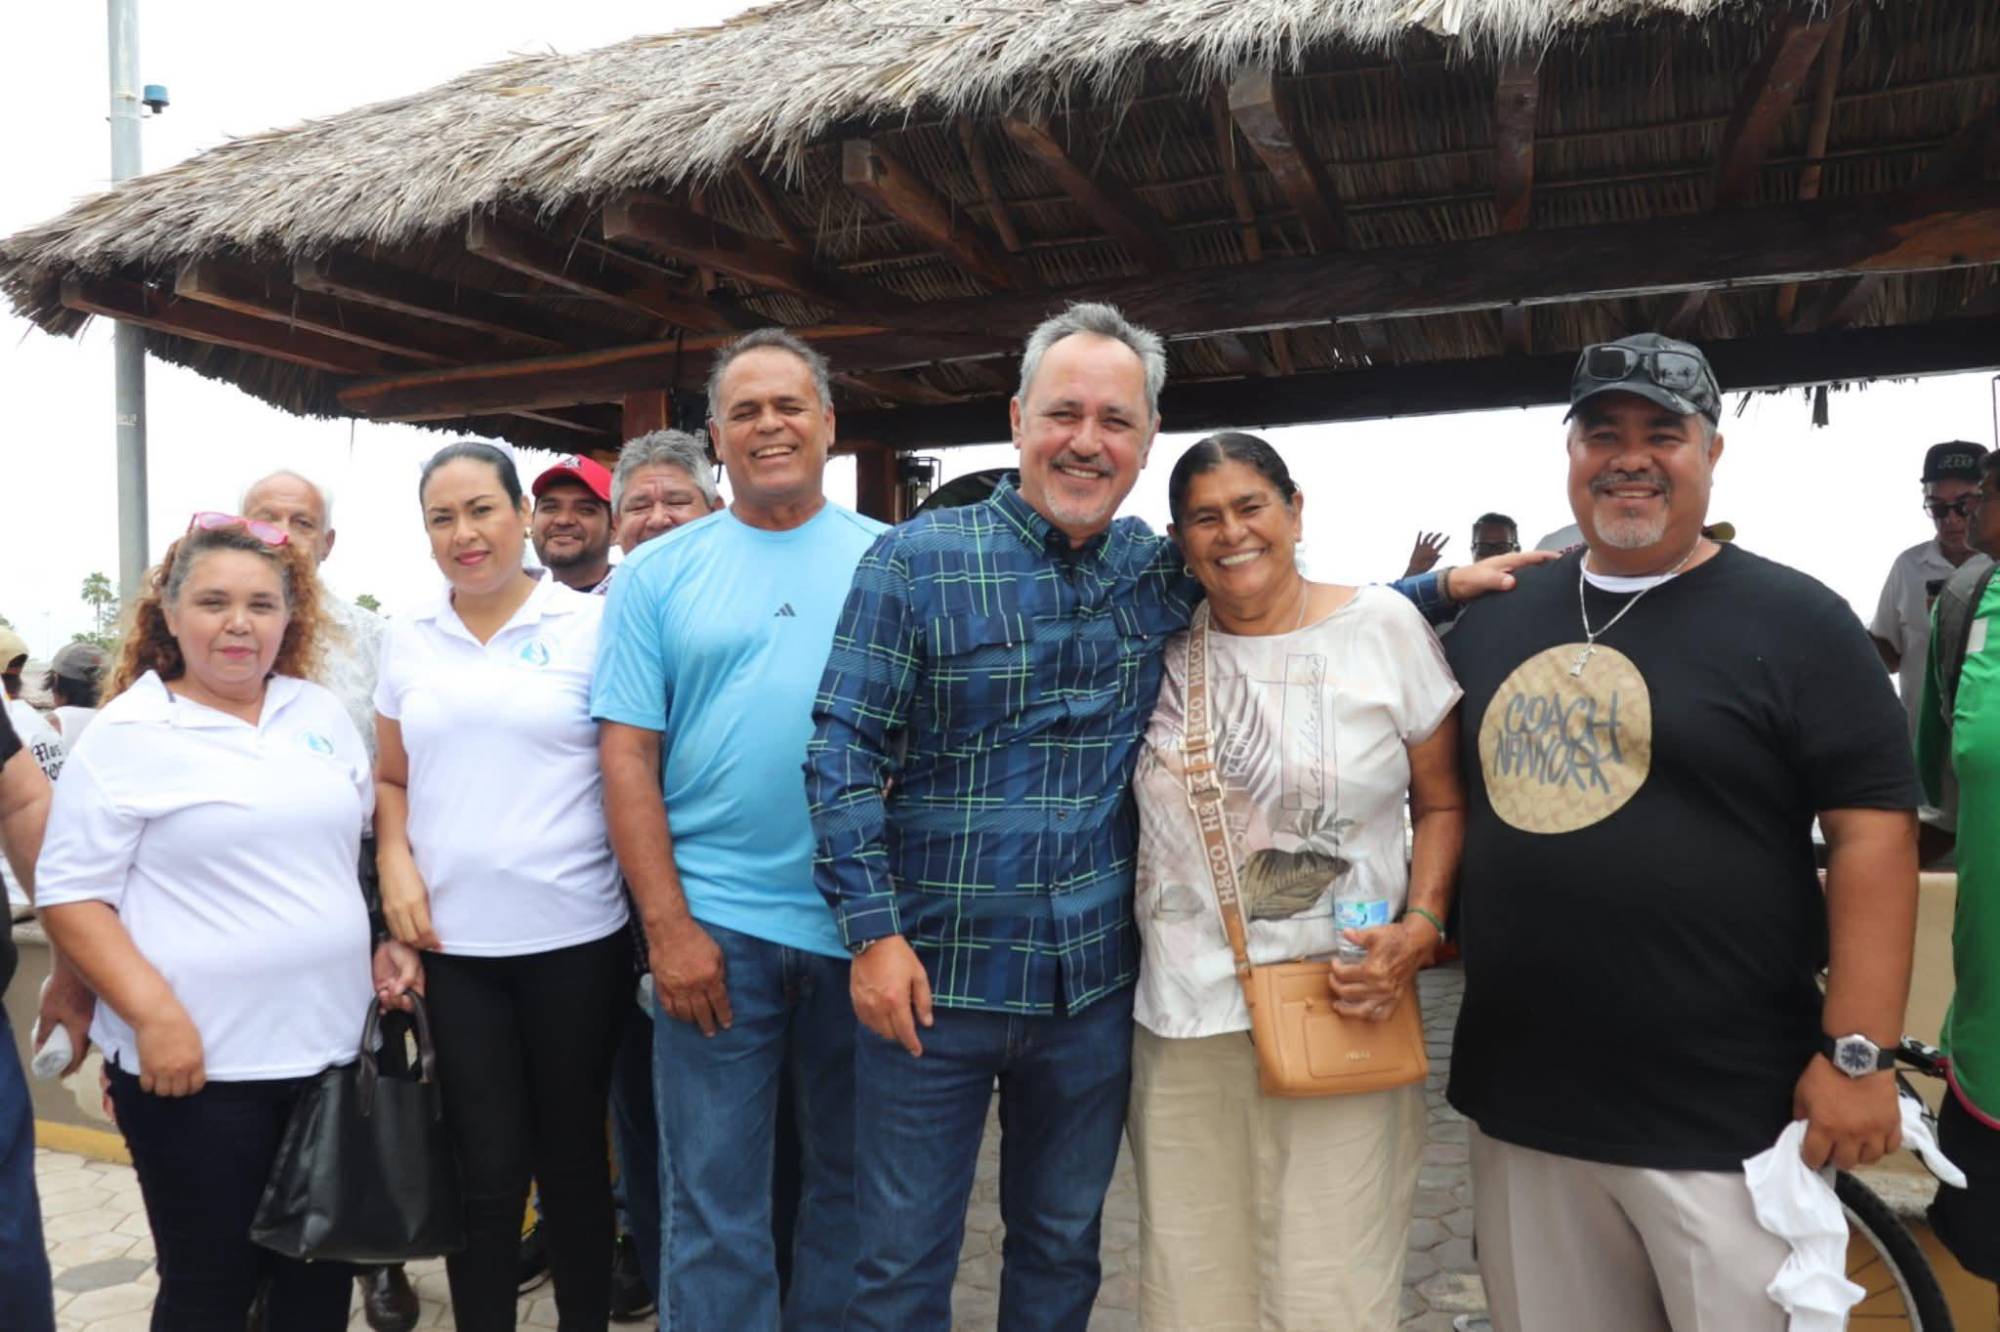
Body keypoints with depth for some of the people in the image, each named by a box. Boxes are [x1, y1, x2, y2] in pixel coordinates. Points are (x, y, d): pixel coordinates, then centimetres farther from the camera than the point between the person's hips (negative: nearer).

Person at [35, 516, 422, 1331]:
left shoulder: (322, 714, 8)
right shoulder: (127, 734, -6)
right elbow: (71, 896, -8)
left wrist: (390, 940, 6)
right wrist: (152, 1013, -17)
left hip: (331, 1045, 5)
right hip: (197, 1062, -4)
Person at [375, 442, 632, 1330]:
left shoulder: (589, 623, -3)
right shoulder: (406, 639, 8)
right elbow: (391, 779, 16)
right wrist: (395, 865, -2)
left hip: (575, 936, -2)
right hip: (450, 942, 2)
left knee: (573, 1154, 12)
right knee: (485, 1165, 8)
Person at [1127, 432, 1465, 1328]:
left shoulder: (1384, 626, -1)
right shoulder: (1163, 646, 5)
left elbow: (1444, 803, 4)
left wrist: (1421, 927, -10)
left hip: (1342, 1016, -2)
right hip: (1183, 1019, 3)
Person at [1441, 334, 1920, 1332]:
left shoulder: (1793, 620, -5)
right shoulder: (1493, 618, 8)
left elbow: (1873, 831, -9)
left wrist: (1857, 1051, -14)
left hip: (1725, 1121, -4)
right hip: (1521, 1098, 5)